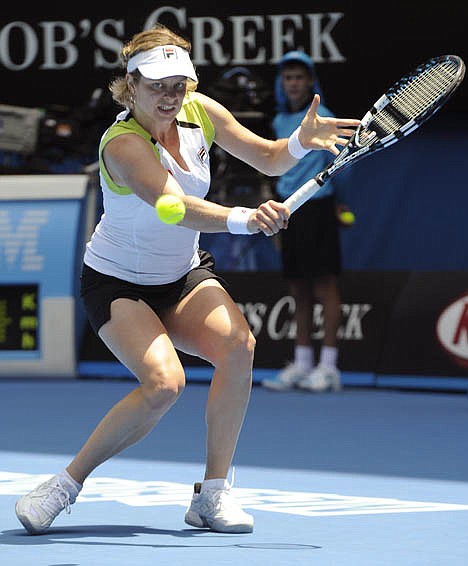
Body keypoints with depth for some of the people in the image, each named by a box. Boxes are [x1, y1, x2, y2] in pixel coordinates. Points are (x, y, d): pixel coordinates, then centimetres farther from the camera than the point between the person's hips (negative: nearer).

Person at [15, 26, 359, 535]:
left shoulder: (199, 112, -7)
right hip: (117, 283, -6)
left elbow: (268, 158, 3)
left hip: (184, 275, 6)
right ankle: (65, 485, -11)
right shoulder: (122, 144, -27)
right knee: (164, 382, -29)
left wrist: (300, 141, -20)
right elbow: (177, 207, -43)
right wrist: (242, 219, -59)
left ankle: (212, 495, -15)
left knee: (238, 345, -23)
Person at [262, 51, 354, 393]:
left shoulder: (322, 118, -9)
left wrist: (335, 199, 6)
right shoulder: (280, 122, 12)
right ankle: (302, 363, 14)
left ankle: (328, 366, -4)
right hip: (289, 209, 7)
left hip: (317, 208, -7)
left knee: (324, 285, -5)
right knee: (299, 290, 9)